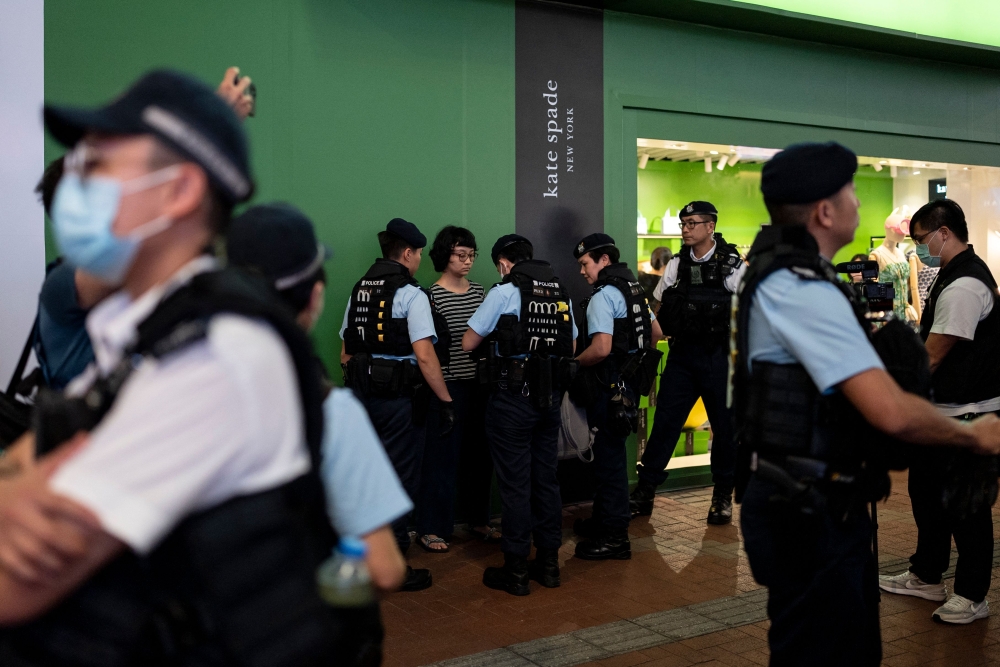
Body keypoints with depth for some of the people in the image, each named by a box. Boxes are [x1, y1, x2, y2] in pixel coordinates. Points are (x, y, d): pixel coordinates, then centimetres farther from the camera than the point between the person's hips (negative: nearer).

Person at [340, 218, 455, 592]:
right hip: (399, 399, -7)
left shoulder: (359, 290, 10)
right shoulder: (410, 294, -11)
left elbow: (346, 353, 14)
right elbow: (424, 355, -19)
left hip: (363, 394, 7)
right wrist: (446, 401, -14)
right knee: (400, 481, 3)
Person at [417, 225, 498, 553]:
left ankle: (479, 519, 29)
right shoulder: (432, 295, -8)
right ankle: (431, 528, 12)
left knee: (479, 453, 13)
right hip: (447, 386, -6)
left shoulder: (479, 291, 10)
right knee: (443, 455, 1)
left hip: (478, 383, 6)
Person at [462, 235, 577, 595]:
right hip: (549, 398, 6)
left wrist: (495, 336, 14)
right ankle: (549, 562, 23)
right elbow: (571, 347, 17)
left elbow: (468, 343, -5)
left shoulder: (504, 293, -9)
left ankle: (515, 571, 8)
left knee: (515, 482, 1)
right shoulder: (561, 293, 8)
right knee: (546, 478, 14)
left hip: (512, 399, -6)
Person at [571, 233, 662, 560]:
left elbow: (601, 348, -25)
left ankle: (614, 537, 5)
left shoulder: (603, 296, -16)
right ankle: (603, 519, 32)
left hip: (610, 386, -9)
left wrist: (574, 363, -10)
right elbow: (655, 333, 20)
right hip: (630, 382, 9)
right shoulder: (634, 289, 12)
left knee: (609, 458, -2)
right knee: (609, 453, 19)